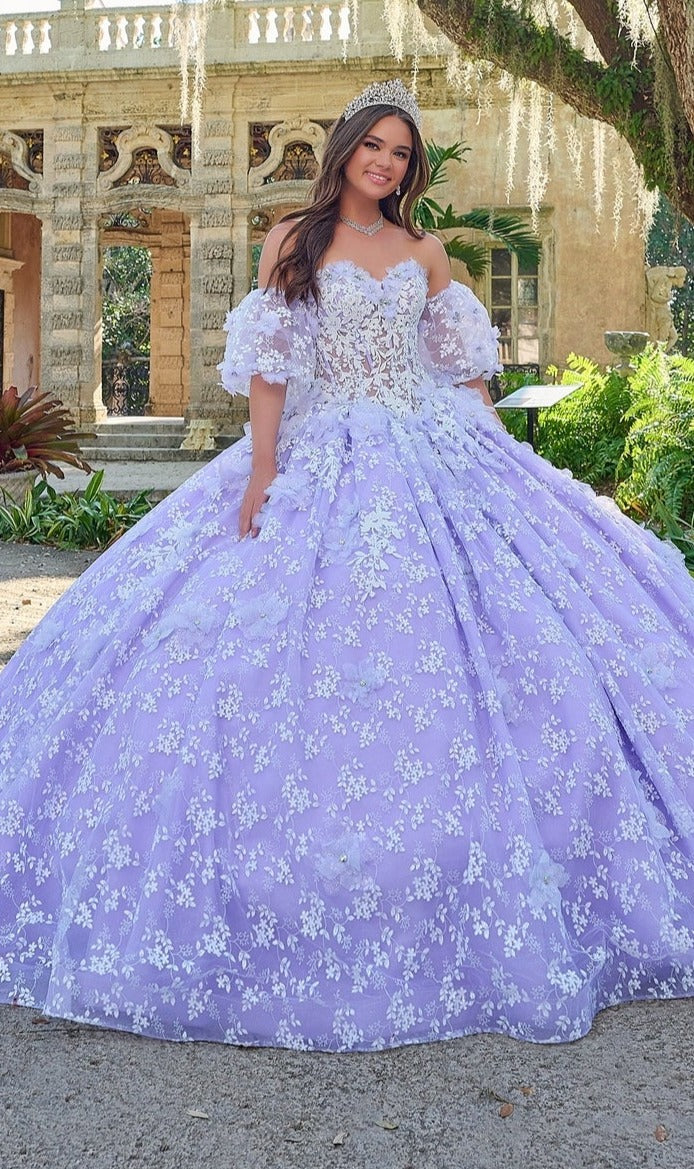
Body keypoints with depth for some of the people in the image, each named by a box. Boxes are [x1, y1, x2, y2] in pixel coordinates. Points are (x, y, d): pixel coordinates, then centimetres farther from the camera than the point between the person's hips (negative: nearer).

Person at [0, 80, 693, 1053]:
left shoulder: (423, 253, 13)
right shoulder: (291, 243, 4)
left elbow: (463, 365, 13)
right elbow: (270, 368, -3)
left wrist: (497, 461, 7)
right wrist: (259, 478, -11)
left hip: (435, 465, 4)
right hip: (320, 467, -3)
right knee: (313, 664, -7)